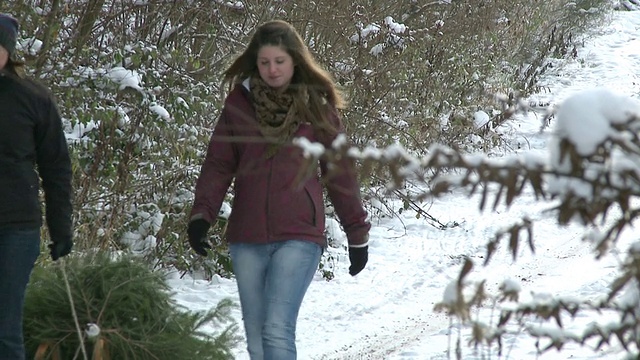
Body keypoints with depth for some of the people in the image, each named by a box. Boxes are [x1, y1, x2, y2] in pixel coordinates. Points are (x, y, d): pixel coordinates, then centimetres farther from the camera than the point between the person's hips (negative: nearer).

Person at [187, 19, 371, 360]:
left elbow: (340, 172, 6)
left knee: (277, 330, -17)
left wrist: (357, 233, 8)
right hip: (246, 240, 3)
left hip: (299, 237, -3)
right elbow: (218, 163, 4)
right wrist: (201, 213, -10)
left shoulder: (316, 105, 2)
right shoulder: (240, 101, 5)